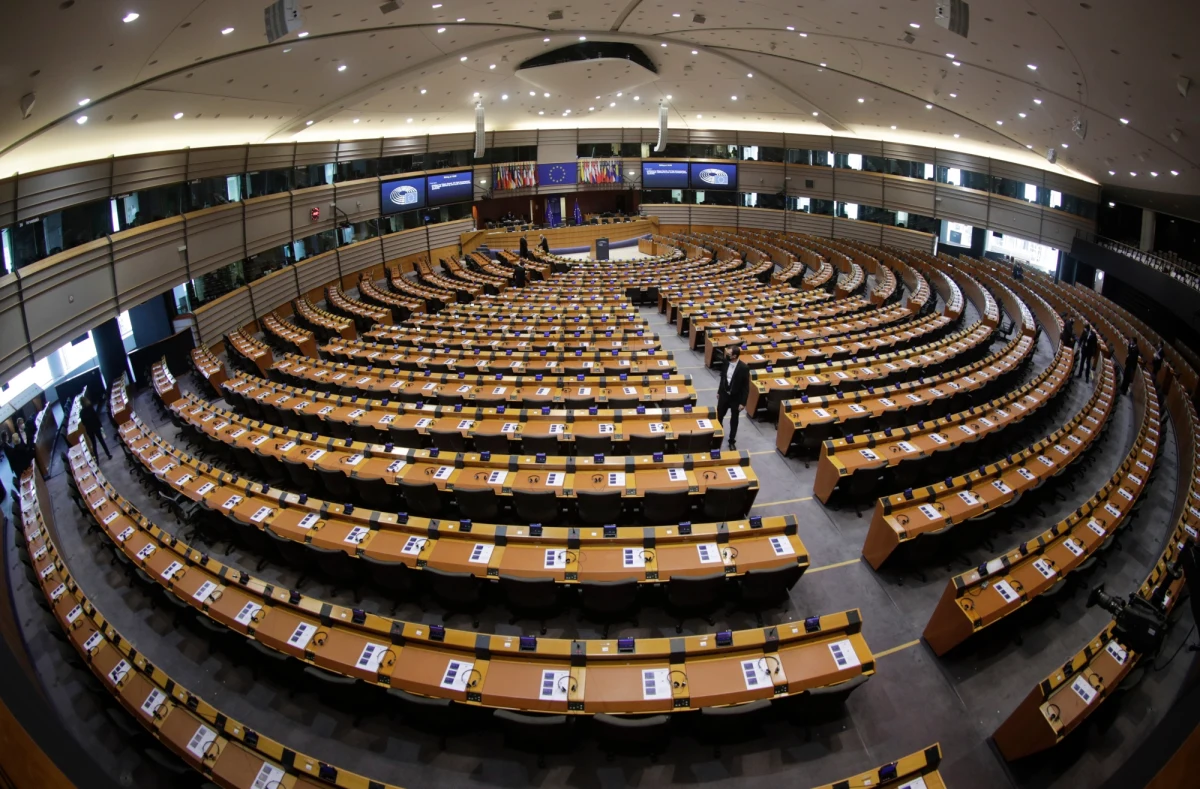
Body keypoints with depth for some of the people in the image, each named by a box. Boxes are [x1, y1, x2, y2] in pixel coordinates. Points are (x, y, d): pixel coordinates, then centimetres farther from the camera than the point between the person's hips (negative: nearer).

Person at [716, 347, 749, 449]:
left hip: (736, 397, -4)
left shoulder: (743, 368, -23)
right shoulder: (726, 362, -9)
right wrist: (719, 391, 14)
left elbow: (746, 386, -16)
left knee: (734, 420, 12)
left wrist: (743, 402, -15)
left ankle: (732, 441, 28)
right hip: (724, 394, 4)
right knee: (719, 416, 17)